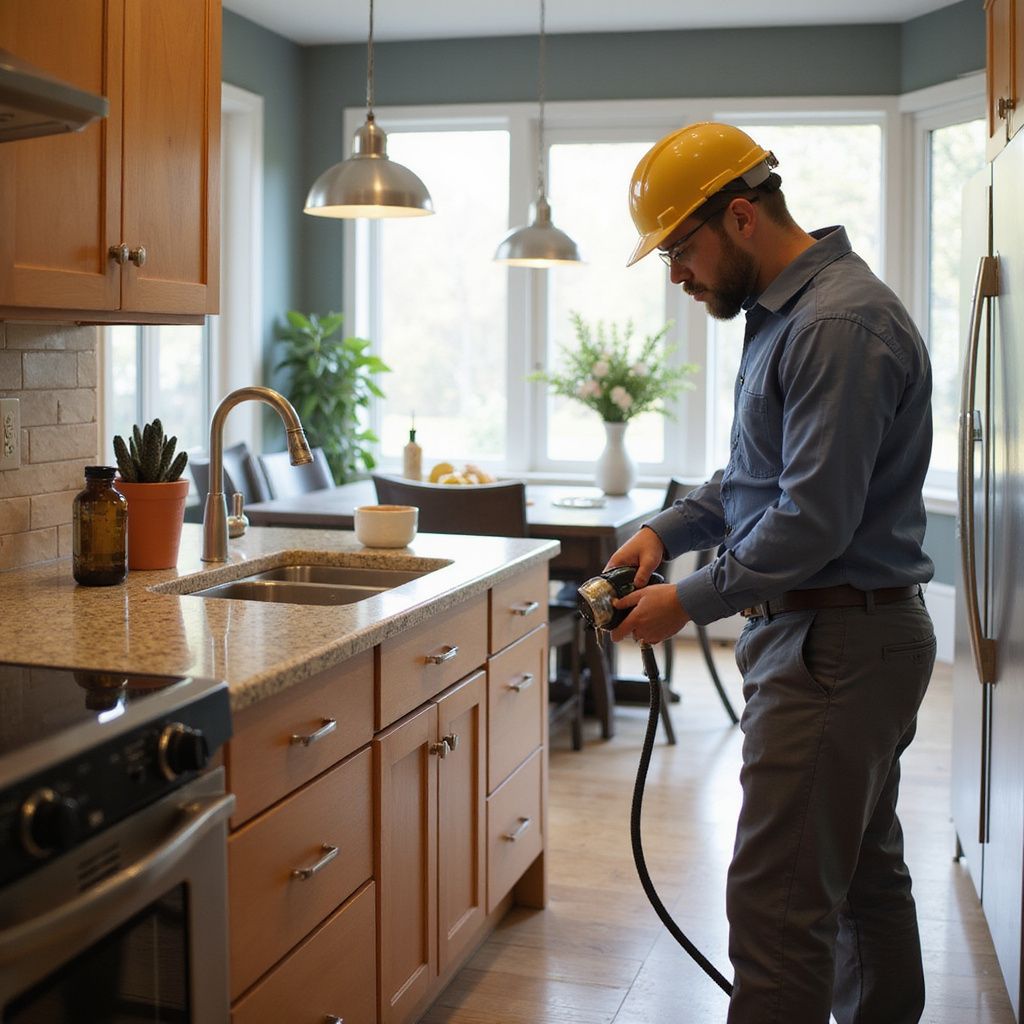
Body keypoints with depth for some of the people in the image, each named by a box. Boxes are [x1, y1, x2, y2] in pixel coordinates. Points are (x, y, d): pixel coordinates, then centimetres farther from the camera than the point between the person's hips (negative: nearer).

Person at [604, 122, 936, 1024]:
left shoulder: (840, 324, -20)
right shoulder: (786, 313, 14)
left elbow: (814, 520, -24)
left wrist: (691, 603, -13)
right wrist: (669, 529, 6)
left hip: (835, 644, -11)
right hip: (847, 636, 11)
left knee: (779, 900, -6)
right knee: (865, 874, 20)